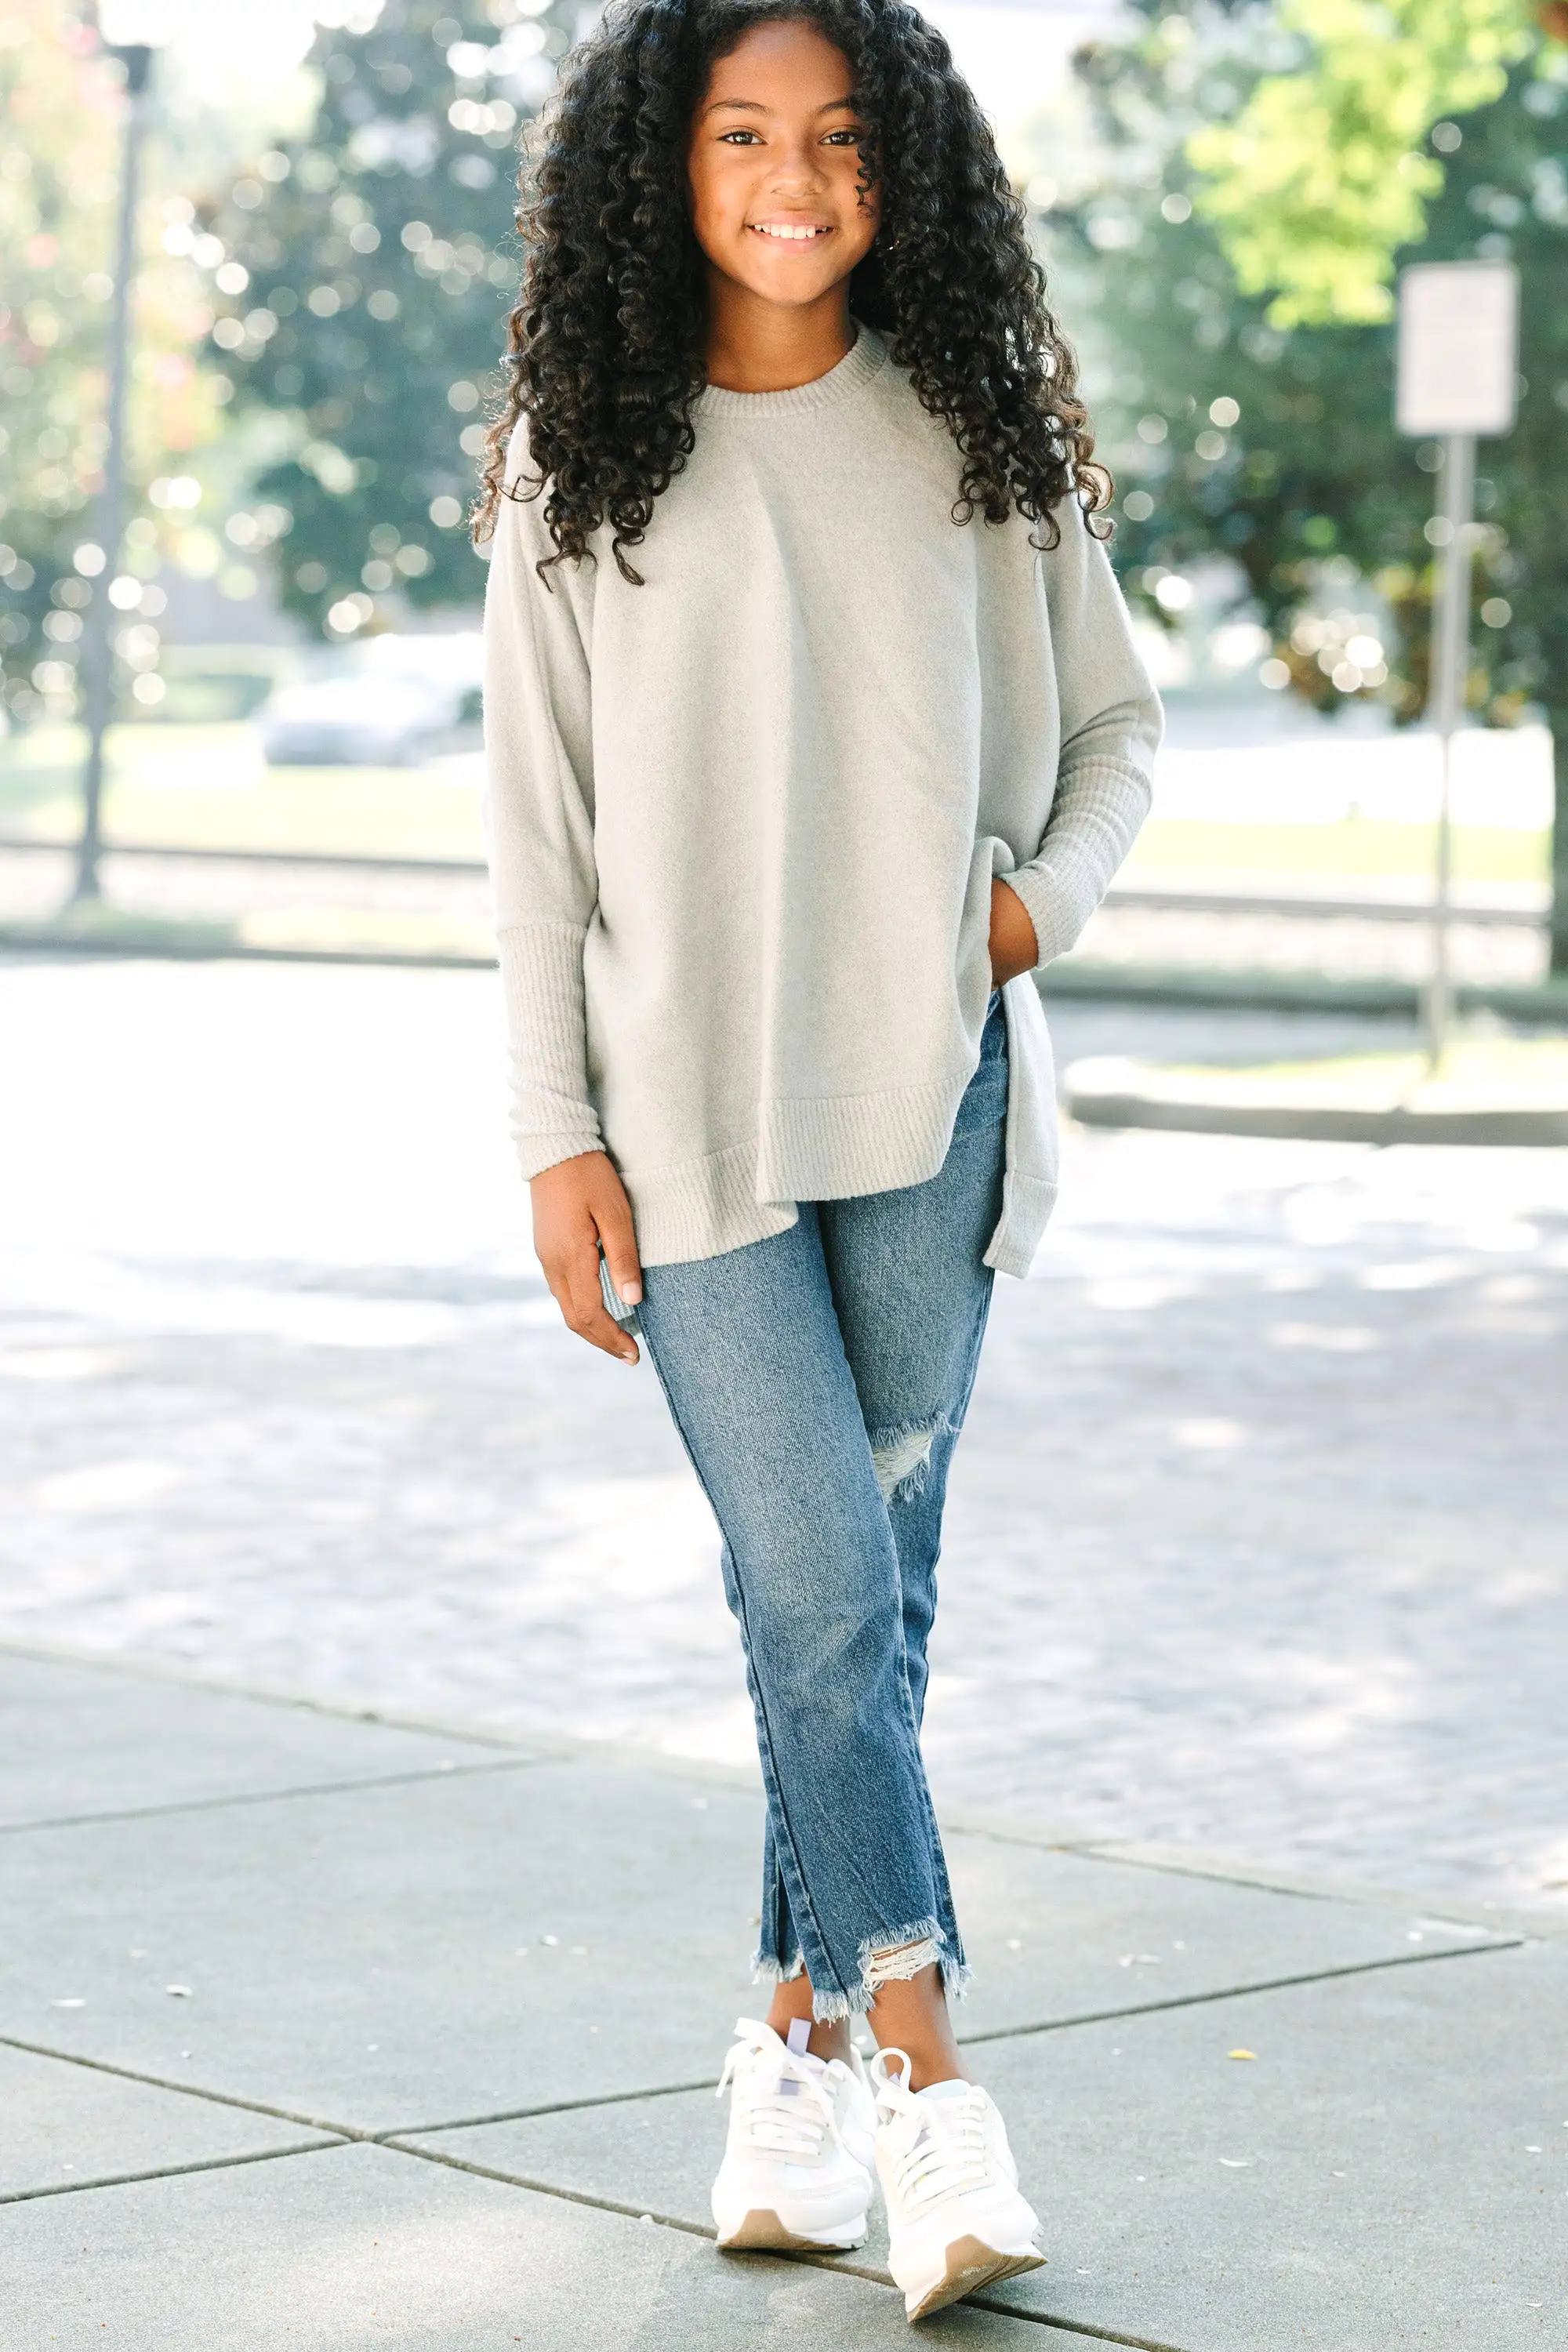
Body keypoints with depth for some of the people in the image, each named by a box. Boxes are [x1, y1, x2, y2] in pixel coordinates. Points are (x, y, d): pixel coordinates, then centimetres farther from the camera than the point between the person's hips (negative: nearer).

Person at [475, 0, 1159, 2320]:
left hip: (928, 1095, 2)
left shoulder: (977, 438, 6)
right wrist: (559, 1137, -2)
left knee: (870, 1592, 7)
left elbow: (1114, 719, 16)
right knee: (819, 1597, -8)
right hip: (693, 1108, -2)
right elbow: (538, 825, 2)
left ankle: (806, 2026, 21)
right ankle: (933, 2090, -5)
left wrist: (1049, 896, -5)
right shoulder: (583, 469, 2)